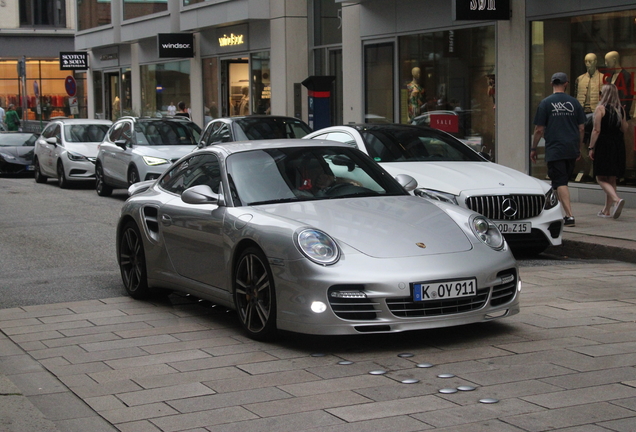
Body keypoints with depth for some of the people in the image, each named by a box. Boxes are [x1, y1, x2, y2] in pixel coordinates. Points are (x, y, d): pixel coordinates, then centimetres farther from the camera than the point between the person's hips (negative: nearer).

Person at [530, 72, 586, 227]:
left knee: (560, 183, -6)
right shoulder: (574, 103, 6)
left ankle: (569, 216, -16)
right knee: (563, 181, 16)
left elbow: (539, 130, -4)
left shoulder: (546, 103, -4)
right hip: (572, 150, 4)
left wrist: (533, 149, 7)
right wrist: (579, 149, 20)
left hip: (555, 149, -4)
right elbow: (581, 129, 9)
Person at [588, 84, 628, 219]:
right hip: (618, 146, 6)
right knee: (611, 179, 12)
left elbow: (596, 130, -12)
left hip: (604, 145, -6)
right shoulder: (621, 109, 7)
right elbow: (624, 129, 9)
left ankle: (616, 199, -25)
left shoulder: (601, 109, -8)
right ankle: (607, 210, 15)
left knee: (601, 178, -1)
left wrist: (591, 147, -9)